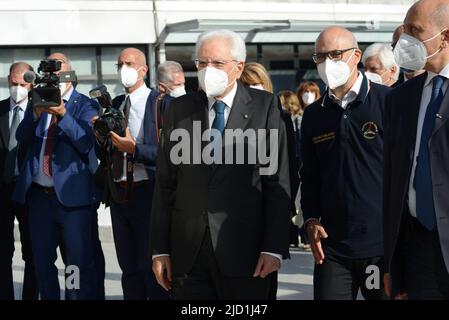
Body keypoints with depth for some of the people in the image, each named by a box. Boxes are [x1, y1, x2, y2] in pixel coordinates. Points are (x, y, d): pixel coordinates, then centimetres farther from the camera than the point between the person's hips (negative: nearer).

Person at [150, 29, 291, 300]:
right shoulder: (179, 109, 9)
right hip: (187, 254, 2)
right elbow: (165, 183, 9)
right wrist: (160, 249, 4)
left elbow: (278, 181, -2)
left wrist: (274, 247, -8)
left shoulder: (265, 107, 2)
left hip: (244, 250, -2)